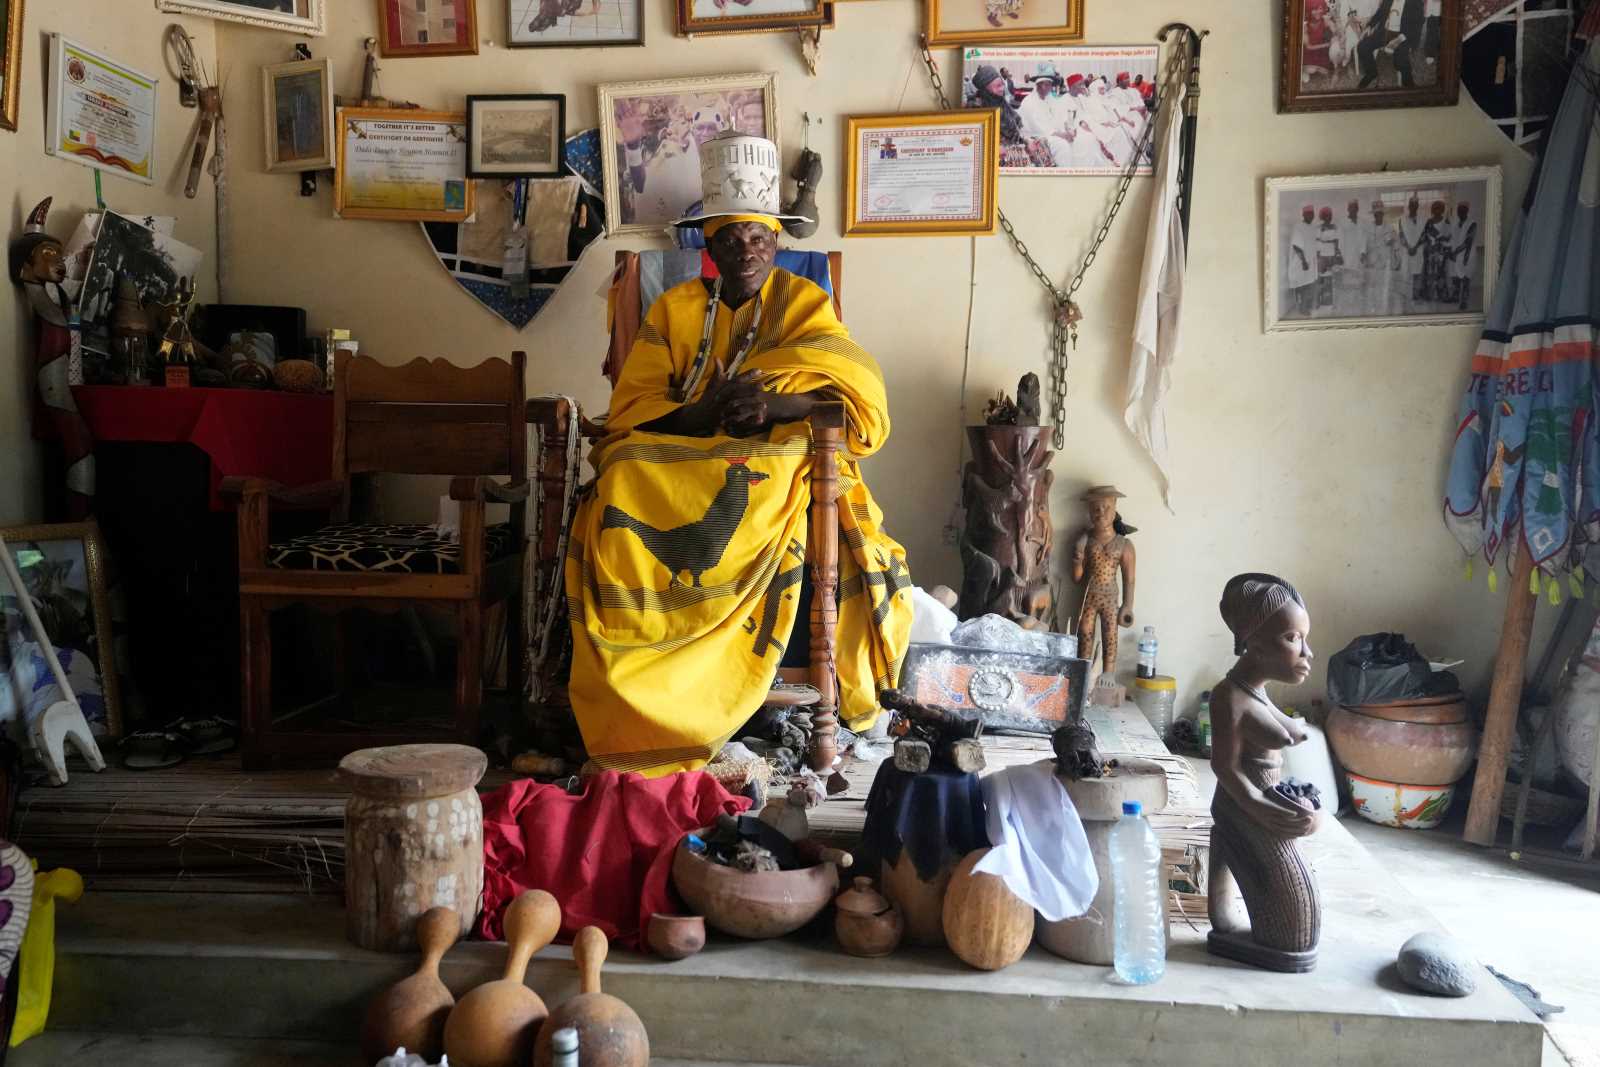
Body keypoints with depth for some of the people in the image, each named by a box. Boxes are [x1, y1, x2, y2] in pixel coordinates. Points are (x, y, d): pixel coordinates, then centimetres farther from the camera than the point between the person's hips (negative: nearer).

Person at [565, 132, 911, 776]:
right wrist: (706, 413, -17)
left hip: (776, 463, -1)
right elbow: (630, 408, 4)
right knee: (621, 492, -32)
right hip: (676, 465, 2)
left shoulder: (805, 304, 12)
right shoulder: (674, 309, 15)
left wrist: (774, 403, -22)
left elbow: (860, 402, -3)